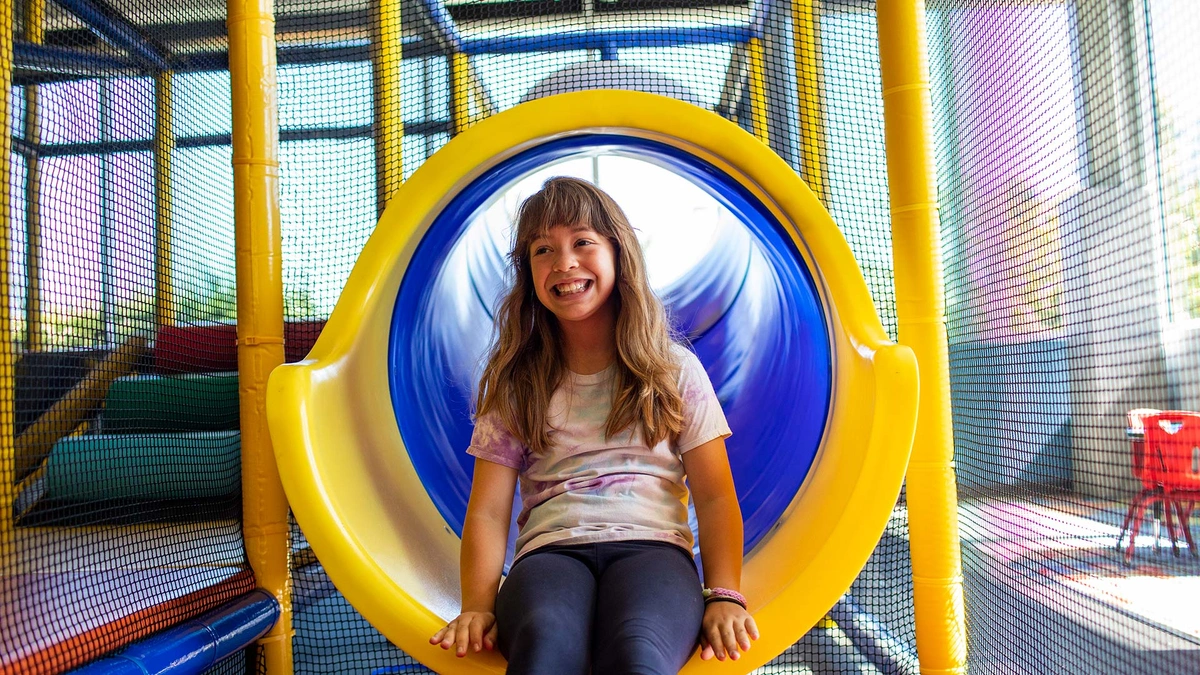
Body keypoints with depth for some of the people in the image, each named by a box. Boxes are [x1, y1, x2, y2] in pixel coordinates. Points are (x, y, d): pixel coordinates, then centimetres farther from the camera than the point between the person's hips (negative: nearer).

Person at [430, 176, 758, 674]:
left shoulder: (675, 369, 13)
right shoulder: (515, 382, 15)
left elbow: (715, 498, 8)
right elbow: (488, 510, 7)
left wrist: (725, 595, -7)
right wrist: (478, 605, -10)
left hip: (652, 547, 0)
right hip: (550, 551, 1)